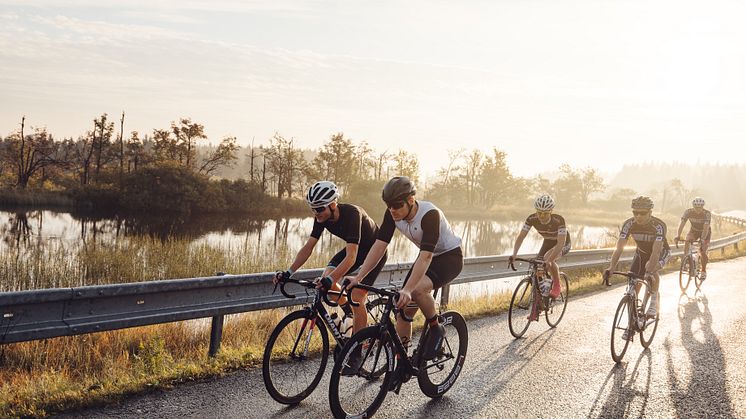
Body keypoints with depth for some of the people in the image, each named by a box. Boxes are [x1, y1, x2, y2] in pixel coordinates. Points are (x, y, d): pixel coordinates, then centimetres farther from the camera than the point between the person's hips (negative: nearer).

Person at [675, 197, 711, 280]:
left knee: (702, 251, -15)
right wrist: (678, 236, -45)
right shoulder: (688, 212, -23)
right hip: (694, 231, 2)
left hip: (705, 232, -2)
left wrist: (702, 239, -51)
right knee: (687, 242, -29)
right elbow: (682, 224, -31)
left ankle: (704, 271, 4)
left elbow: (706, 227, -38)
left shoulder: (707, 214, -29)